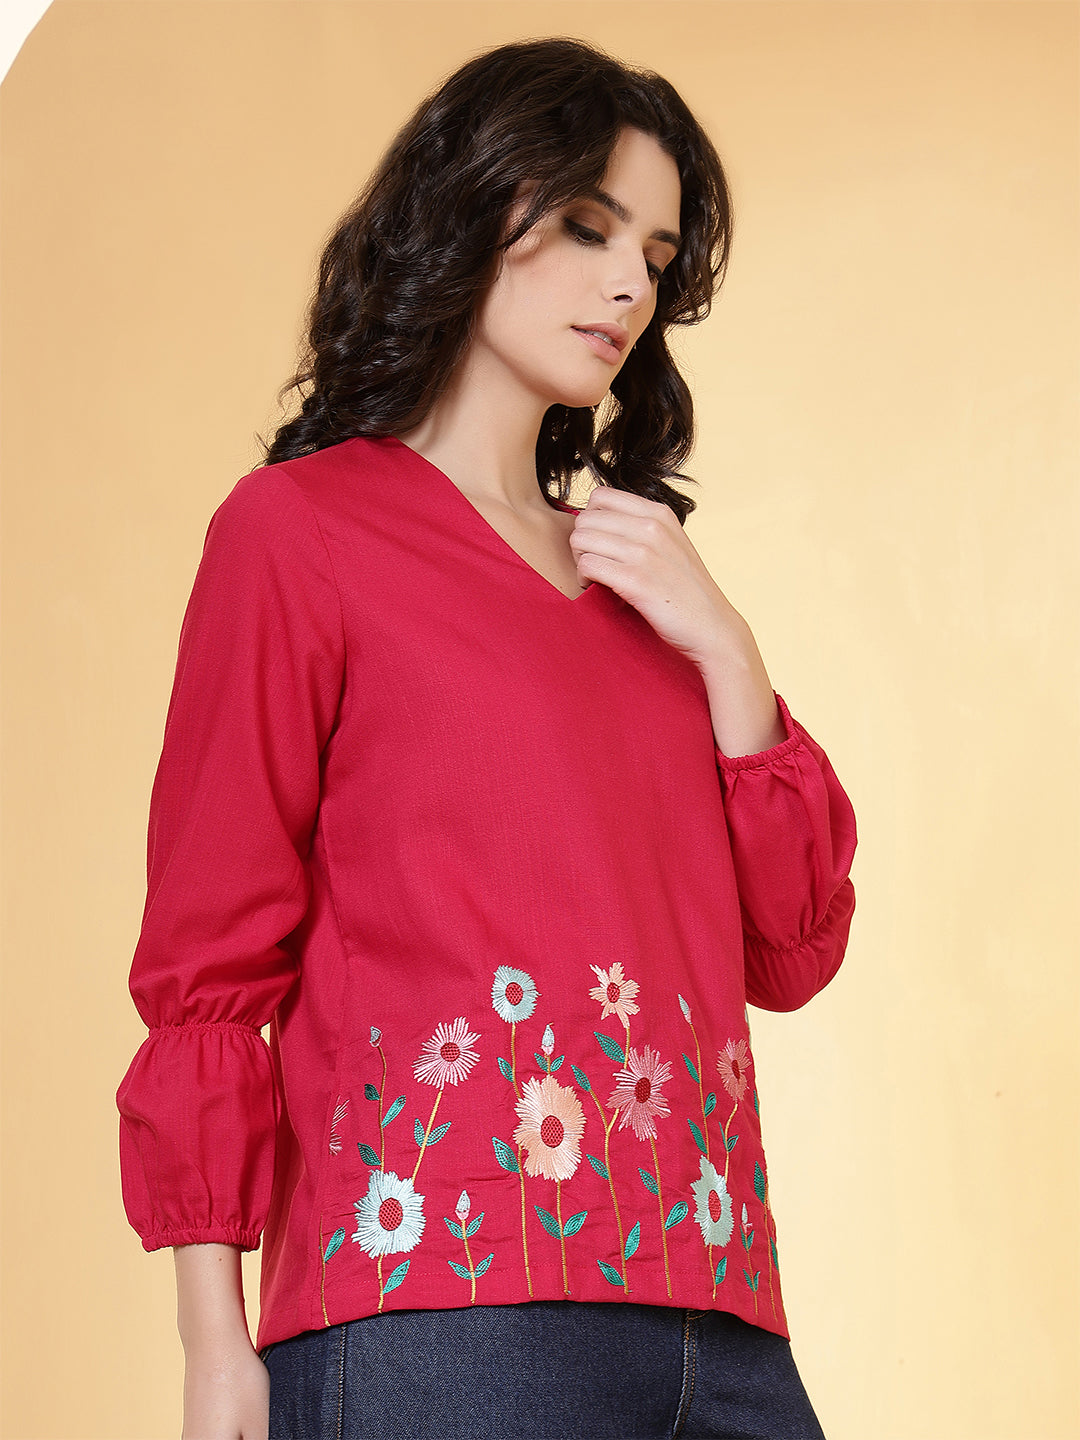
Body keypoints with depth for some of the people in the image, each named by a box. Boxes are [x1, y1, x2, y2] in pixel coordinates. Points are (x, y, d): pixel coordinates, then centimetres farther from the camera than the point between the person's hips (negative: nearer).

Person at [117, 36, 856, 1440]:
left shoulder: (637, 574, 22)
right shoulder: (299, 525, 5)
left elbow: (790, 953, 16)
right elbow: (211, 961, 0)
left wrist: (720, 651, 5)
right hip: (434, 1304, -5)